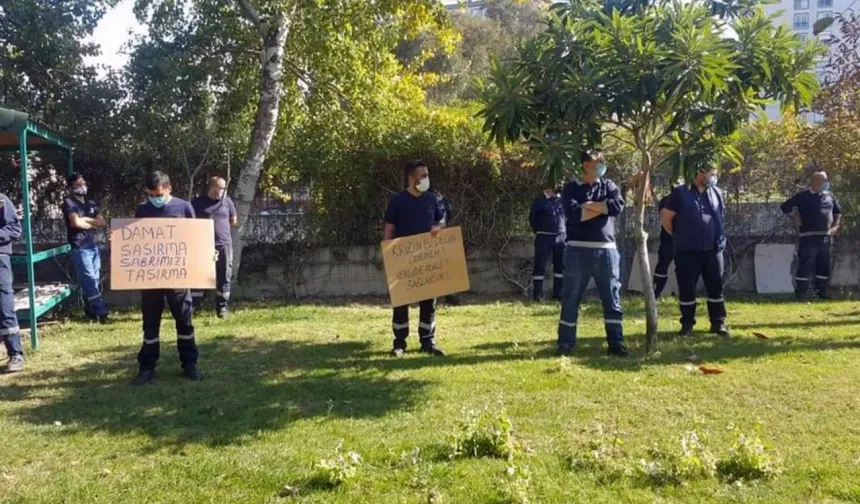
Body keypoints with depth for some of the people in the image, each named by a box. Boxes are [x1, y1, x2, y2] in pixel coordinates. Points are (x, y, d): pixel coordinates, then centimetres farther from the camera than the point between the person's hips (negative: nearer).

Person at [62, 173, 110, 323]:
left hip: (93, 246, 7)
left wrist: (86, 219, -7)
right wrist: (92, 224, 1)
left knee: (94, 281, 8)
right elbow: (76, 222, -17)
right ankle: (101, 312, -13)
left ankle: (91, 312, 16)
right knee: (89, 281, -9)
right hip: (80, 248, -7)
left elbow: (102, 223, 8)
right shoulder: (69, 203, -3)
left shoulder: (91, 203, 17)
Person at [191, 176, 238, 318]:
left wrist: (220, 224, 9)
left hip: (224, 244, 2)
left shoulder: (227, 201, 8)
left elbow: (234, 221, 16)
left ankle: (222, 306, 12)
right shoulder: (198, 202, 2)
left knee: (224, 277, 3)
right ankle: (194, 306, 6)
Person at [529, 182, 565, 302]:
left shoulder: (562, 199, 5)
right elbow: (532, 218, 4)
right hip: (544, 237, -4)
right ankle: (537, 294, 2)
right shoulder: (539, 200, -6)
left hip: (560, 237, 4)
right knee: (540, 266, -3)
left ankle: (558, 292, 16)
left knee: (561, 265, 7)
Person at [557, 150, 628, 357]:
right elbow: (573, 214, -16)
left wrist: (588, 206, -10)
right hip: (578, 250, -3)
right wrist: (602, 208, -9)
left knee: (612, 298, 6)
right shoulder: (572, 188, 2)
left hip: (606, 250, 3)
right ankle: (566, 342, 13)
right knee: (571, 299, 4)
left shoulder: (609, 186, 11)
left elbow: (618, 206, -9)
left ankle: (616, 342, 15)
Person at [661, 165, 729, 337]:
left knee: (716, 288, 7)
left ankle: (718, 323, 18)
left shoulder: (717, 193, 8)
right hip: (687, 251, -4)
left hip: (713, 250, 4)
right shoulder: (680, 193, -7)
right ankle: (687, 325, 15)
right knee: (687, 289, 3)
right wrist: (679, 236, 6)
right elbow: (666, 217, -4)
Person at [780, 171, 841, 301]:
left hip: (826, 237, 6)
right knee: (805, 265, -7)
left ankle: (821, 292, 20)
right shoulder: (803, 196, -3)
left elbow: (838, 211, 25)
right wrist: (796, 218, -4)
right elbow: (785, 207, -3)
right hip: (809, 237, -6)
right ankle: (800, 293, -3)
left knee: (824, 266, 11)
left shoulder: (829, 196, 13)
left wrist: (836, 226, 12)